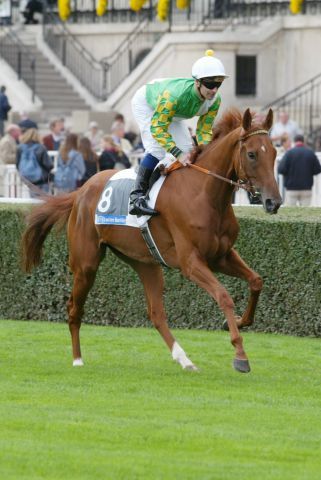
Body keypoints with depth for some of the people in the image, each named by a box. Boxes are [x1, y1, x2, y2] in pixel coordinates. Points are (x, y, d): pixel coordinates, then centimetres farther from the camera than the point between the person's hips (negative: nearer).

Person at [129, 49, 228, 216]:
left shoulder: (215, 101, -28)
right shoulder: (175, 94, -48)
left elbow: (204, 132, -18)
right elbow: (157, 128, -43)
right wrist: (178, 153, -52)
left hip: (173, 113, 7)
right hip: (145, 103, -7)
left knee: (187, 150, -2)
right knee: (157, 150, -24)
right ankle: (136, 197, -24)